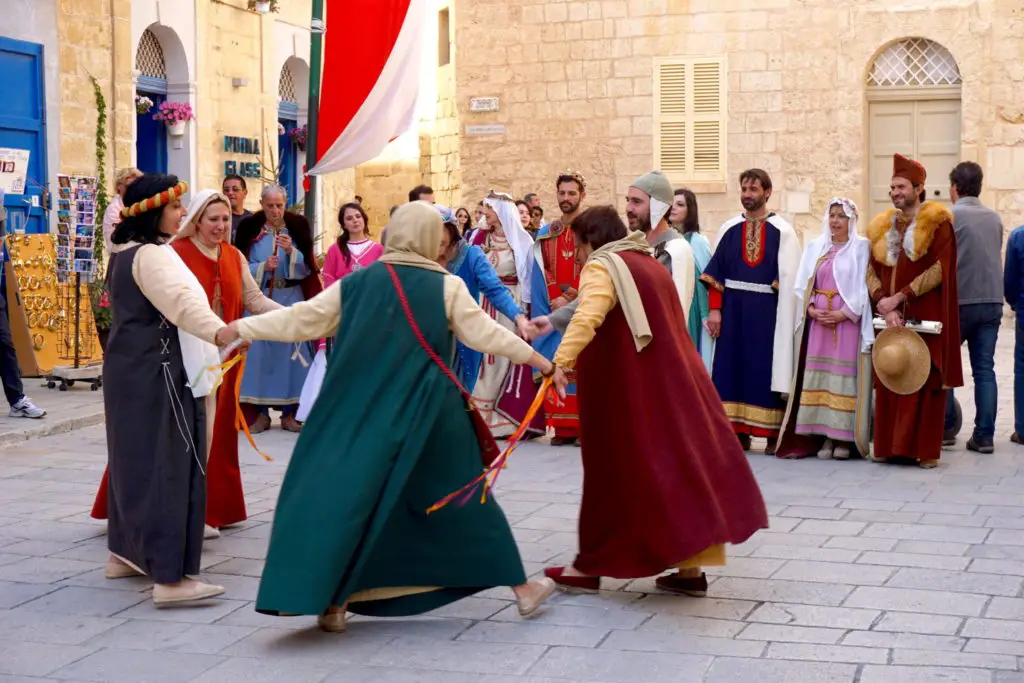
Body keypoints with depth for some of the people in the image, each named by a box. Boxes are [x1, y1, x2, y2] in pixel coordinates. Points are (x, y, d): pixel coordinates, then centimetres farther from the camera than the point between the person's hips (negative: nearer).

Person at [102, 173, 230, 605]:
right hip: (157, 374, -11)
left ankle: (126, 553, 27)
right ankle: (170, 577, -15)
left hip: (133, 370, 11)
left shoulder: (128, 254, 16)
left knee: (138, 460, 18)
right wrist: (220, 331, -50)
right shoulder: (152, 256, -16)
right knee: (166, 466, -12)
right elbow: (181, 302, -34)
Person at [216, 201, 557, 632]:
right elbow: (485, 334, -1)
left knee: (343, 492, 9)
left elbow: (300, 320, 3)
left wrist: (238, 329, 12)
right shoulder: (447, 286, -2)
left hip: (361, 414, 0)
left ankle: (333, 599, 2)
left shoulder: (356, 284, 2)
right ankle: (521, 587, 20)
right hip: (428, 415, 0)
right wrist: (541, 361, 10)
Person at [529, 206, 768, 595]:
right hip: (670, 382, 8)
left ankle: (591, 566, 9)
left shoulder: (603, 267, -9)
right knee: (681, 466, 8)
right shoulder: (650, 265, 19)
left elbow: (587, 317, -29)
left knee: (620, 473, -1)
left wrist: (562, 360, -37)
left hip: (631, 389, -8)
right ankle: (690, 569, 9)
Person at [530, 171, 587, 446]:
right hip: (553, 310, 4)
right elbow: (542, 273, 7)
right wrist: (557, 301, -8)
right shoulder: (545, 234, 13)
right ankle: (563, 427, 4)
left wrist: (569, 299, -14)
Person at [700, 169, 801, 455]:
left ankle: (774, 434, 6)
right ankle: (739, 431, 9)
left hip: (768, 312, -2)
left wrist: (785, 318, -11)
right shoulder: (729, 229, 8)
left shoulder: (783, 232, 0)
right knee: (733, 368, 2)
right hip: (733, 311, 3)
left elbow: (790, 280, -4)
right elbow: (716, 272, 5)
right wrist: (714, 309, -4)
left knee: (768, 369, 0)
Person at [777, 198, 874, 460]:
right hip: (818, 321, 4)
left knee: (844, 375, -5)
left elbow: (865, 286, -4)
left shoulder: (861, 247, 3)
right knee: (819, 375, 0)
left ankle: (844, 438, -2)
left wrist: (844, 313, -13)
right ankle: (825, 436, 4)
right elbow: (802, 284, 10)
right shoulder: (815, 247, 14)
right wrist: (811, 309, -7)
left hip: (848, 320, -4)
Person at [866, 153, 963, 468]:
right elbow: (872, 269, 6)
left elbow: (940, 268, -11)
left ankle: (926, 449, -1)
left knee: (926, 380, -4)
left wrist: (900, 297, -15)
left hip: (926, 316, -4)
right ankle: (889, 445, 10)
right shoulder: (881, 226, 12)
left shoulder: (937, 222, -2)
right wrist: (884, 304, -11)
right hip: (890, 316, 4)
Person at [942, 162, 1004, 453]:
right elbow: (996, 258, 14)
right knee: (985, 369, 5)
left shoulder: (949, 216, -8)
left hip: (959, 301, -4)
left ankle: (945, 429, 10)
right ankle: (984, 436, 3)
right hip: (992, 301, 5)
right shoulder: (994, 218, 10)